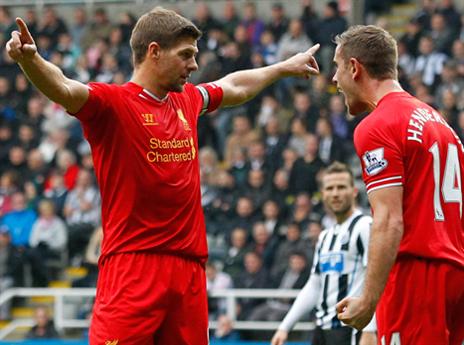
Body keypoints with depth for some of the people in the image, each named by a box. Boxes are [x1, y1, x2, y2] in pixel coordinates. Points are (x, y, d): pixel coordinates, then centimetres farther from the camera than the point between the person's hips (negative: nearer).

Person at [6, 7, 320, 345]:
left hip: (189, 266, 7)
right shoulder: (113, 103, -7)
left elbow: (234, 87, 36)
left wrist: (286, 67, 49)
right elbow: (63, 88, -26)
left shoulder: (188, 101, 15)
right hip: (131, 267, -7)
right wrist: (30, 60, -46)